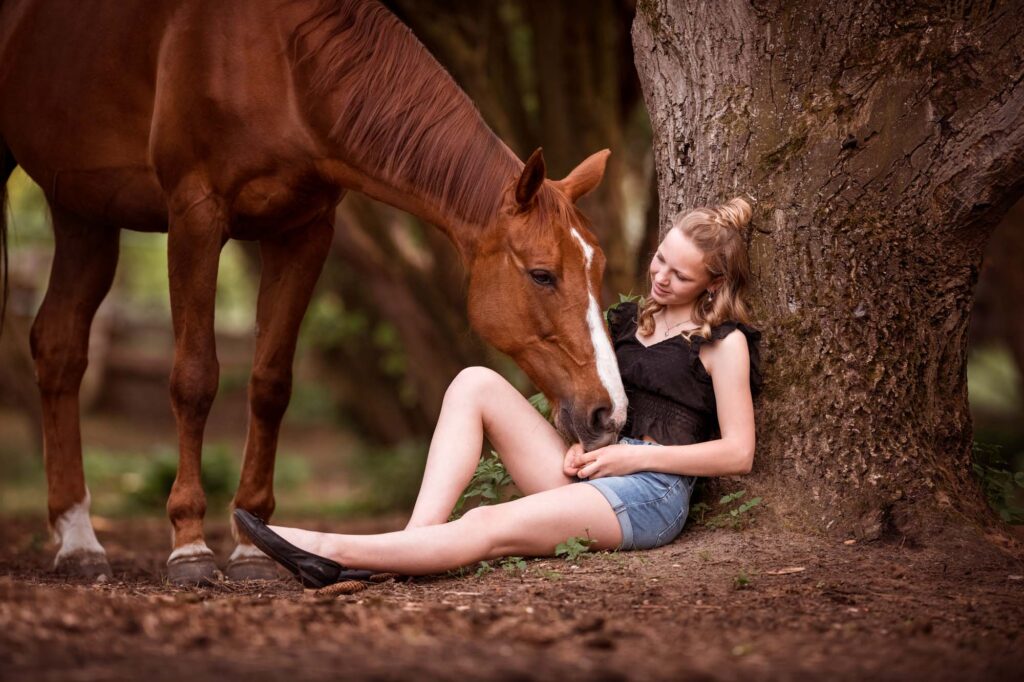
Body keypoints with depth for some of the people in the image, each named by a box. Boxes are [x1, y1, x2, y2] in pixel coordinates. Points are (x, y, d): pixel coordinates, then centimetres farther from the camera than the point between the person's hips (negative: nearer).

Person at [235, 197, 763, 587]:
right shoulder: (627, 321, 19)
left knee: (488, 528, -29)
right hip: (593, 473, 8)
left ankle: (333, 553, -33)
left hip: (652, 491, -8)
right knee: (476, 383, -10)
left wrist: (634, 456, -11)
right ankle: (419, 537, -26)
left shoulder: (724, 341, -1)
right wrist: (581, 444, 0)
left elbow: (738, 453, -6)